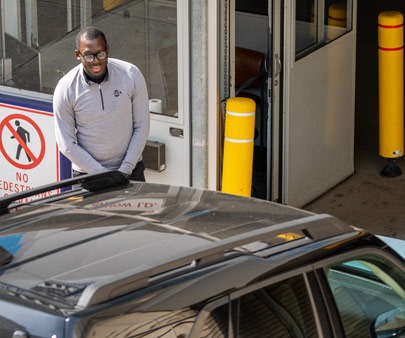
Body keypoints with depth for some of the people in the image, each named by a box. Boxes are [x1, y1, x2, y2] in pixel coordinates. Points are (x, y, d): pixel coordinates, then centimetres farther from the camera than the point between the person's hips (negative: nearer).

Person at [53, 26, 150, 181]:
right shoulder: (65, 89, -12)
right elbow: (67, 144, -8)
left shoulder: (131, 75, -9)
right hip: (87, 173, -1)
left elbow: (141, 126, -2)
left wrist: (125, 171, -8)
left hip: (130, 170, 1)